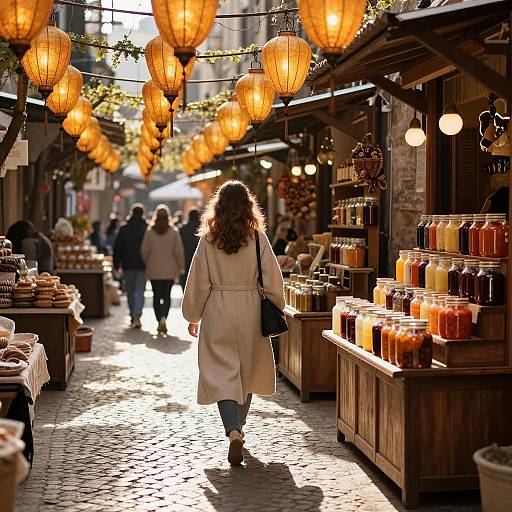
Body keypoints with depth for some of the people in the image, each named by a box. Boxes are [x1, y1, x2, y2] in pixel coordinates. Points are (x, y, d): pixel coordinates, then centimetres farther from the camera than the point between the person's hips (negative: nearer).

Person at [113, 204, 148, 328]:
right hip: (142, 266, -2)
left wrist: (117, 265, 9)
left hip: (128, 265, 2)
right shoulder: (147, 229, -6)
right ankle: (137, 315, -17)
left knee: (130, 291, 14)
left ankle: (133, 315, 22)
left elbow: (117, 248, 3)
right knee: (140, 291, -1)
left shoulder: (123, 229, 0)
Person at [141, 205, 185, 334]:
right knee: (167, 296, 7)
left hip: (154, 270, 0)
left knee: (156, 296, 9)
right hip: (169, 270, 0)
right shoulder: (174, 232, -6)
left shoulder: (149, 232, -4)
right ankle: (163, 317, -14)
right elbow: (179, 252, -4)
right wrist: (181, 268, 6)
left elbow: (144, 251, -1)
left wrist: (146, 265, 14)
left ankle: (159, 322, 8)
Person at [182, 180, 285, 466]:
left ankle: (234, 432, -18)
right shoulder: (258, 238, -6)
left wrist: (193, 316, 10)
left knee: (222, 374, 0)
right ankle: (238, 427, 33)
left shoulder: (208, 240, -6)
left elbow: (199, 282, -2)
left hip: (218, 312, -1)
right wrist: (278, 308, 13)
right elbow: (272, 279, -3)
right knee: (247, 371, 18)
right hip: (251, 311, 1)